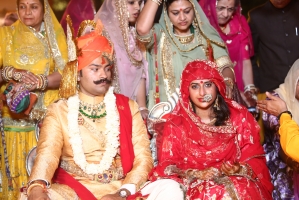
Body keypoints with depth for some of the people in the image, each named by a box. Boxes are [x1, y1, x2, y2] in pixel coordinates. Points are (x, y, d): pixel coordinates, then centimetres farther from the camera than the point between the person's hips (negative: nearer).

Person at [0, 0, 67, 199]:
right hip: (16, 117, -1)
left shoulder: (55, 34, 9)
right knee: (18, 174, -1)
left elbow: (66, 72, -4)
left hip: (50, 116, 1)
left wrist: (41, 81, -20)